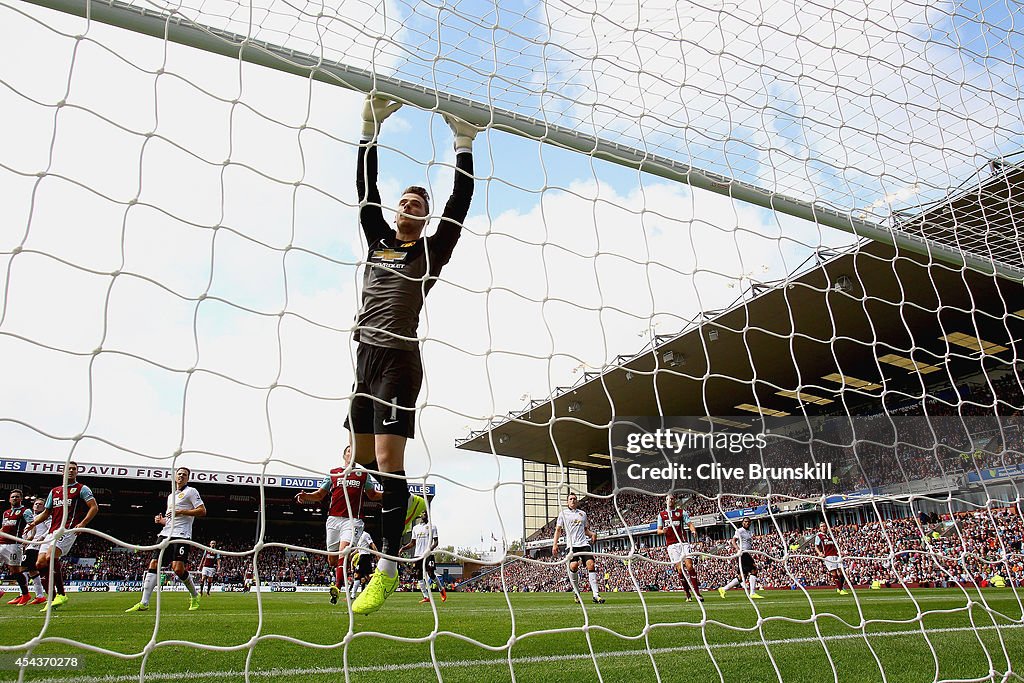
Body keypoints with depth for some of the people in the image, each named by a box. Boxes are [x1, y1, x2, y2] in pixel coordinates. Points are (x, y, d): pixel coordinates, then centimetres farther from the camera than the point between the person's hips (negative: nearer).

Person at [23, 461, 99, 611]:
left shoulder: (82, 489, 6)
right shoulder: (54, 491, 23)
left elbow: (94, 507, -2)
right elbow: (46, 512, 27)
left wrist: (83, 523, -14)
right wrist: (33, 523, 9)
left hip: (68, 530, -7)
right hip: (52, 531, 7)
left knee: (51, 557, -25)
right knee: (40, 564, -3)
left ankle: (61, 594, -16)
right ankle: (52, 599, 5)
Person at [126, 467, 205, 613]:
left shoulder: (191, 491, 3)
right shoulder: (171, 496, 26)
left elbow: (202, 511, -7)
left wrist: (180, 511, -13)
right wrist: (161, 520, 11)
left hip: (181, 535, -7)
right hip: (165, 534, 7)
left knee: (178, 568, -17)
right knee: (153, 564, -5)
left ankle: (194, 596, 4)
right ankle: (144, 603, -3)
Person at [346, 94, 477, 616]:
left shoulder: (432, 250, 7)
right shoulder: (378, 240, 17)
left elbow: (460, 203, 1)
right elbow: (365, 188, 13)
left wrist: (464, 142, 1)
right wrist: (371, 128, 9)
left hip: (399, 358, -5)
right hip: (365, 355, 6)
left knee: (388, 459, -11)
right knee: (361, 455, 11)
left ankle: (387, 569, -6)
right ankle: (406, 505, 39)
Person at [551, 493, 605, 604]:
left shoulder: (583, 513, 18)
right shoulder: (563, 513, 10)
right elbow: (558, 530, 10)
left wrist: (592, 534, 4)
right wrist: (554, 544, 0)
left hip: (584, 543, 3)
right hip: (571, 544, -3)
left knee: (591, 565, -13)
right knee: (573, 565, -23)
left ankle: (595, 595, -12)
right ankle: (576, 592, -2)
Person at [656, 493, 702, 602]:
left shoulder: (682, 512, 12)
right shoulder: (661, 514, 14)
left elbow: (689, 524, 2)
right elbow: (658, 531, 12)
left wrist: (693, 530, -19)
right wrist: (663, 531, -11)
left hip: (683, 542, -1)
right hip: (671, 545, 1)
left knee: (689, 566, -13)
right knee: (680, 569, -6)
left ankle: (697, 593, -10)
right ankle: (688, 594, 3)